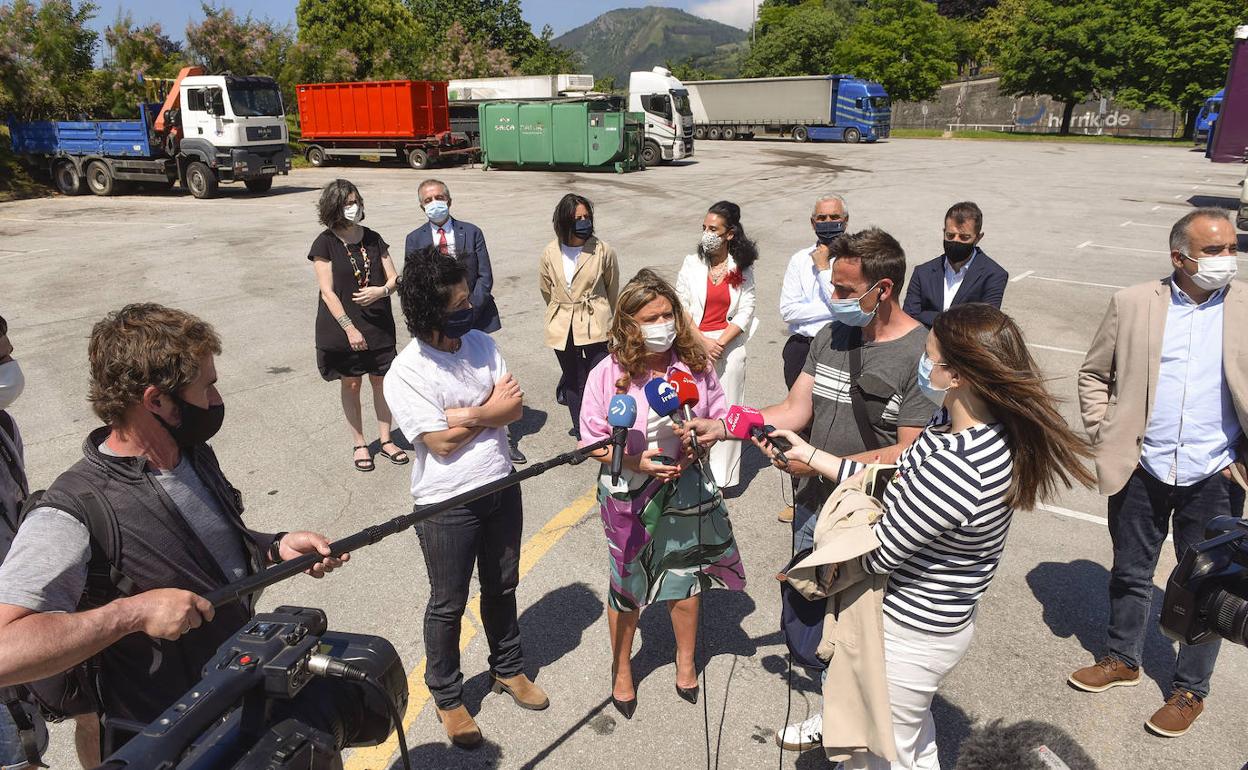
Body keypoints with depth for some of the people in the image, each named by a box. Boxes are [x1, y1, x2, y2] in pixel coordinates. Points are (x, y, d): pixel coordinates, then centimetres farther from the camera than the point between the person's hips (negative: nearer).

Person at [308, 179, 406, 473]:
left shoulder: (372, 238, 4)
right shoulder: (325, 244, -8)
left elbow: (394, 278, 3)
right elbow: (327, 292, -12)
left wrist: (382, 290, -20)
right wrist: (349, 328, -18)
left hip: (379, 324, 3)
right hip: (344, 326, -3)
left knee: (381, 380, 9)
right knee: (351, 384, 9)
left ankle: (386, 440, 24)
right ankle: (359, 445, 22)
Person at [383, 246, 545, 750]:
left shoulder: (482, 343, -2)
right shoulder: (406, 374, -19)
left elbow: (515, 409, -6)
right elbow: (441, 442, -21)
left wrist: (467, 414, -21)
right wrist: (489, 411, -12)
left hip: (501, 487, 5)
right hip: (447, 505, -5)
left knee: (501, 588, 22)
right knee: (448, 605, 13)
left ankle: (507, 669, 45)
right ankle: (447, 698, 35)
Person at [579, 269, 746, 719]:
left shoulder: (695, 364, -10)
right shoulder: (607, 375, -17)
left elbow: (720, 416, 1)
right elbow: (593, 441, -11)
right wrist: (636, 460, -26)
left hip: (684, 489, 3)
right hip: (628, 496, -2)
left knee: (685, 577, 18)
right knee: (627, 584, 15)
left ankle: (686, 662, 45)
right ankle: (621, 670, 41)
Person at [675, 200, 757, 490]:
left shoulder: (742, 268, 1)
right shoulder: (692, 263, 1)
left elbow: (745, 312, -2)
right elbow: (680, 306, -2)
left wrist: (720, 343, -11)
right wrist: (703, 341, -11)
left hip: (728, 345, 0)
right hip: (694, 345, 0)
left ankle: (722, 475, 14)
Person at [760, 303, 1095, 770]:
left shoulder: (952, 468, -37)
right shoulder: (990, 430, -7)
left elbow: (877, 554, -25)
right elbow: (895, 482, 3)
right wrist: (809, 455, 4)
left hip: (910, 638, -9)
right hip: (939, 620, 9)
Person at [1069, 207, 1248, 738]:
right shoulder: (1133, 304, -3)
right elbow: (1094, 374, 4)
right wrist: (1104, 437, -3)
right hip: (1141, 471, 1)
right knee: (1130, 573, 17)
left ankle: (1190, 689, 32)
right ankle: (1122, 659, 39)